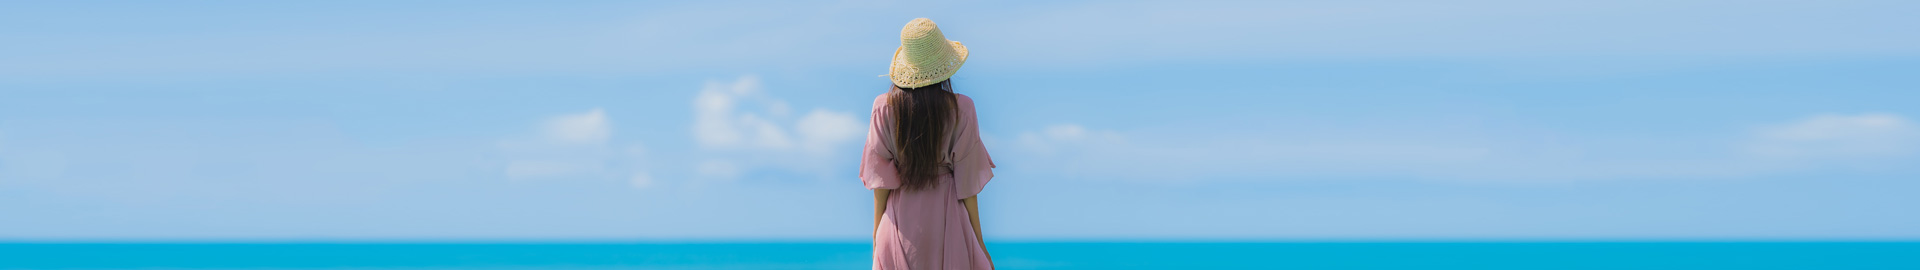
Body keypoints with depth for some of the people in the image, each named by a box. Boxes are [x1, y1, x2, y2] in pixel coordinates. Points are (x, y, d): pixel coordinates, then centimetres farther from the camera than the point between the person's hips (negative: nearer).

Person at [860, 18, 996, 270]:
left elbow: (880, 181, -4)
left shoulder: (885, 108, -9)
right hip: (946, 215, -1)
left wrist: (877, 233, 7)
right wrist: (979, 243, 1)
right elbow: (967, 182, -8)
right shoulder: (959, 109, -13)